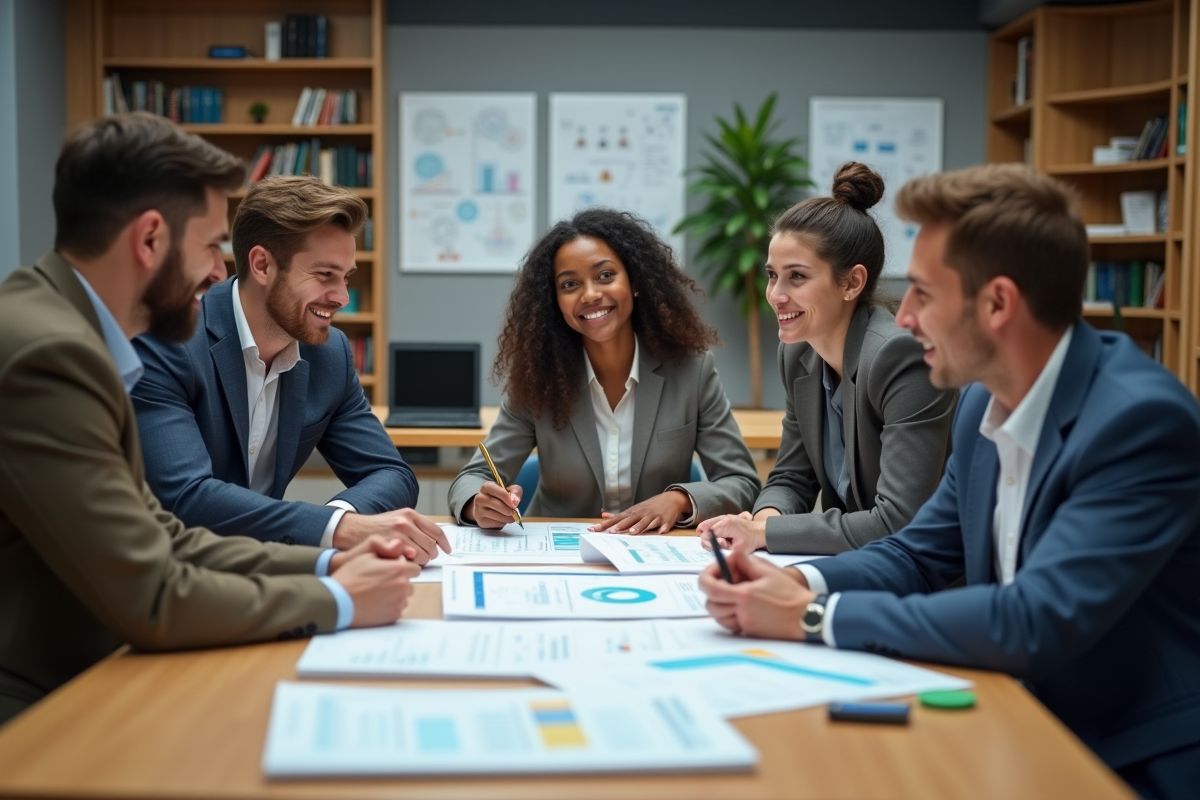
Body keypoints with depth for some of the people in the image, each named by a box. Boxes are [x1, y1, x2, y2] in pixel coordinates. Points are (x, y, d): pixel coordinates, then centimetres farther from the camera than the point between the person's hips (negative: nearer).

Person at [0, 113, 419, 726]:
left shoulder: (64, 330, 7)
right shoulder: (49, 354, -22)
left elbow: (158, 537, 10)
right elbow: (149, 601, -21)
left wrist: (324, 566, 1)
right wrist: (337, 601, -9)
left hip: (65, 685, 8)